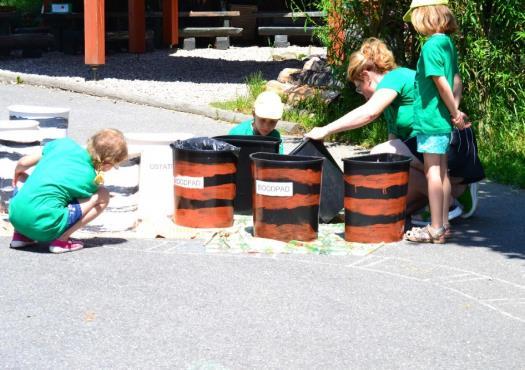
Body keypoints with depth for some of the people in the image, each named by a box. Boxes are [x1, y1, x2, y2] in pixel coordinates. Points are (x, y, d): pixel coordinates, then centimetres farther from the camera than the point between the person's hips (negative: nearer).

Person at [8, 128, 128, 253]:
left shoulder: (64, 144, 9)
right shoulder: (90, 179, 0)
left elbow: (23, 163, 14)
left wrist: (17, 173, 37)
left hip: (15, 216, 5)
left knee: (22, 178, 38)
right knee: (103, 196, 3)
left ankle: (20, 235, 23)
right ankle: (62, 240, -2)